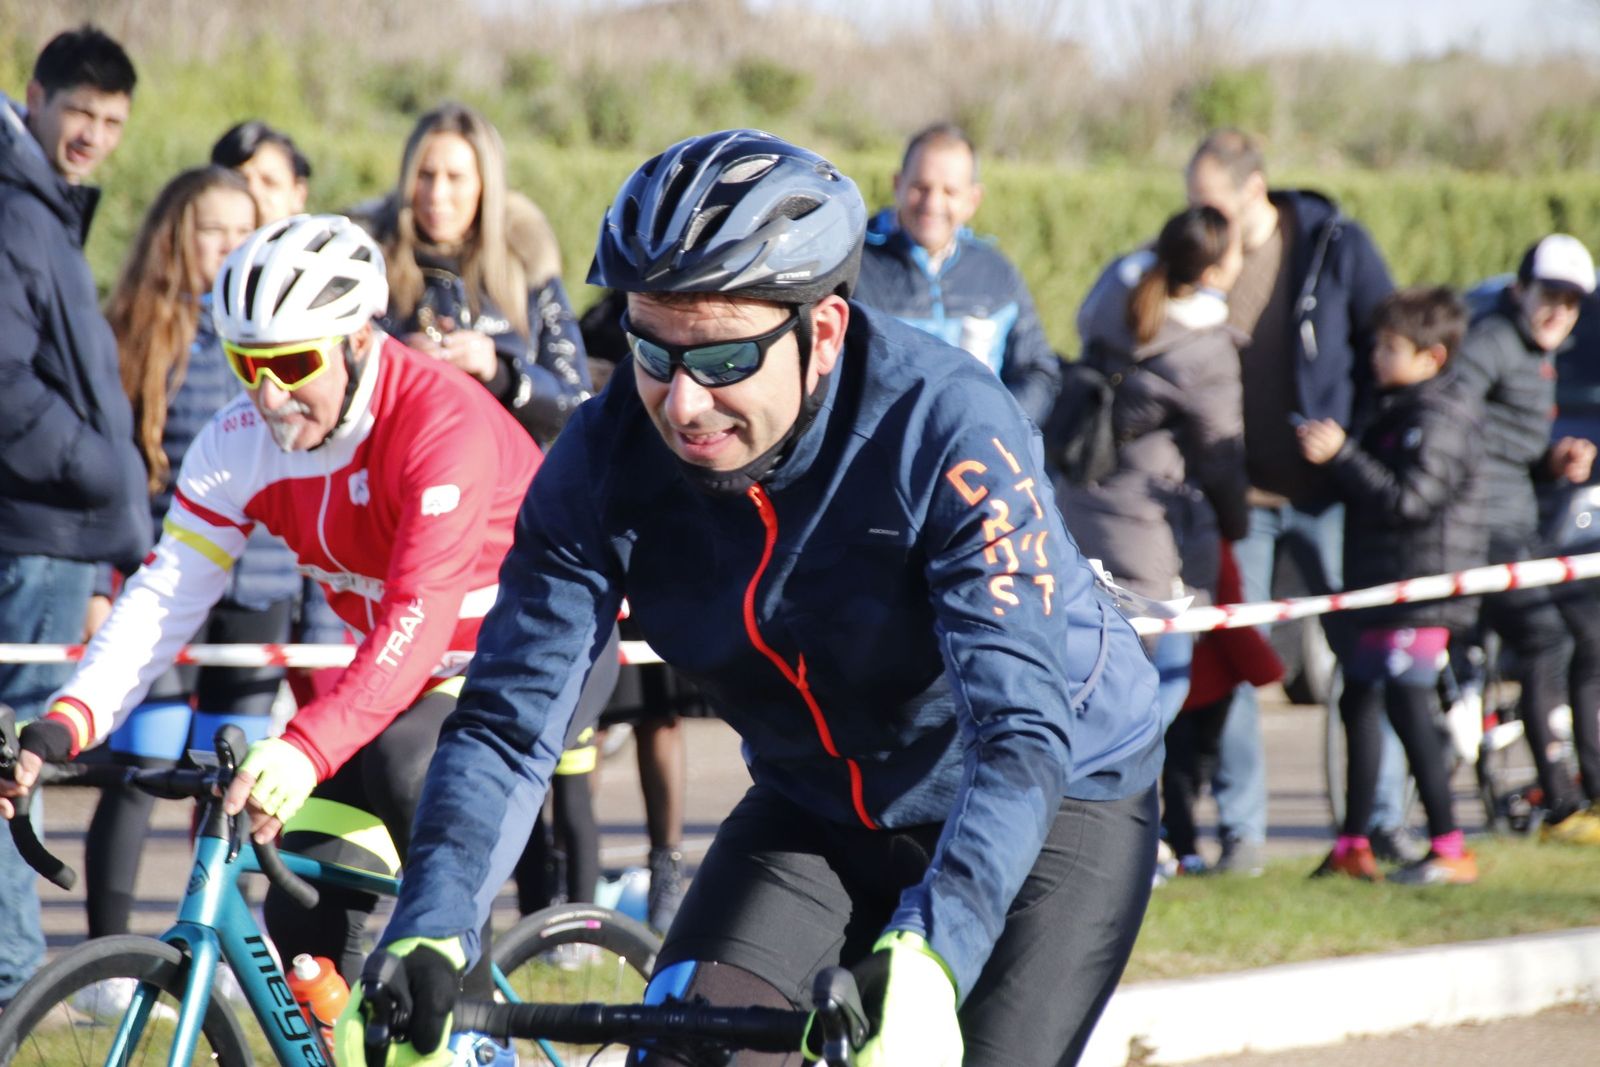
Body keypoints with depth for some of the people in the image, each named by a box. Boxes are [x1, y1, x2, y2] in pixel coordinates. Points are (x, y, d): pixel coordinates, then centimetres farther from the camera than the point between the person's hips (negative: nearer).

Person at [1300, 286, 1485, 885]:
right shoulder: (1396, 412, 18)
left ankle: (1449, 851, -11)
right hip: (1382, 588, 11)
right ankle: (1354, 846, 20)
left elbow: (1407, 500, -22)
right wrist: (1329, 455, 9)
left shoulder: (1441, 420, -14)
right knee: (1359, 700, 13)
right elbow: (1370, 490, 23)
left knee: (1408, 706, -13)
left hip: (1421, 590, -11)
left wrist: (1341, 454, -21)